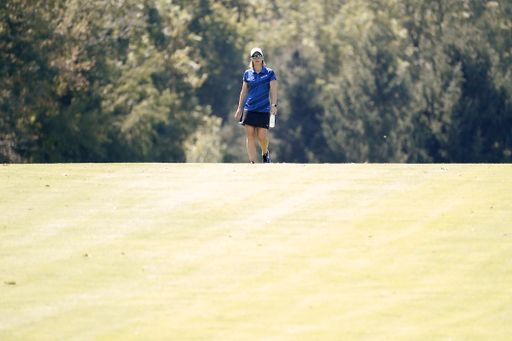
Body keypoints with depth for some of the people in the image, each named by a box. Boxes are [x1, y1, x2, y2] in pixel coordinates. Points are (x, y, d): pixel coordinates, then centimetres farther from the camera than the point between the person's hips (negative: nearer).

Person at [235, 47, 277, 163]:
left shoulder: (269, 73, 2)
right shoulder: (247, 74, 9)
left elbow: (273, 90, -4)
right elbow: (243, 92, 14)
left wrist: (274, 105, -16)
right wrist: (239, 108, 13)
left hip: (263, 109, -2)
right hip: (249, 108, 2)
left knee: (261, 137, -4)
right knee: (250, 136, -6)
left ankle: (265, 152, 29)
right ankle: (252, 163, -5)